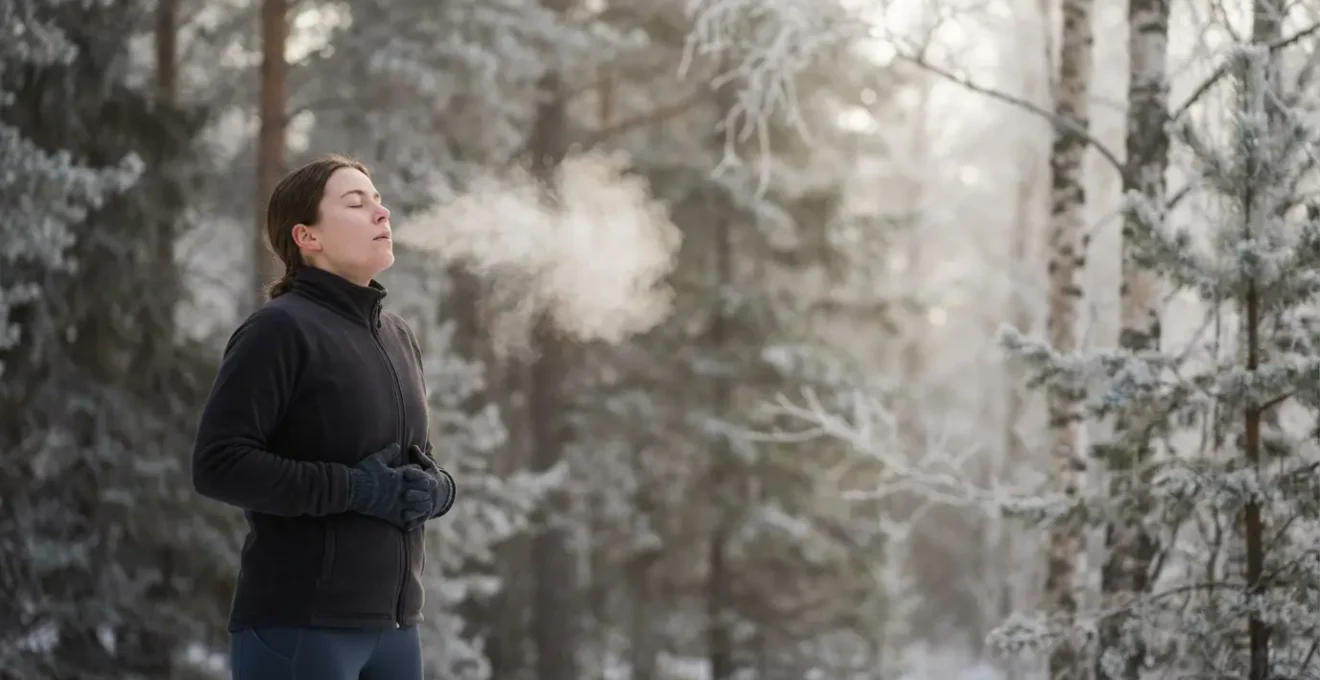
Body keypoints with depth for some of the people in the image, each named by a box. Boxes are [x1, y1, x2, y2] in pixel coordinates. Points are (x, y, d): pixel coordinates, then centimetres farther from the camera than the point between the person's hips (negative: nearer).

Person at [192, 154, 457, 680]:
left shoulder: (399, 338, 17)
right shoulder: (279, 330, -9)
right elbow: (218, 464, -16)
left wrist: (434, 489, 3)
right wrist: (354, 488, -18)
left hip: (393, 625, 8)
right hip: (298, 626, -8)